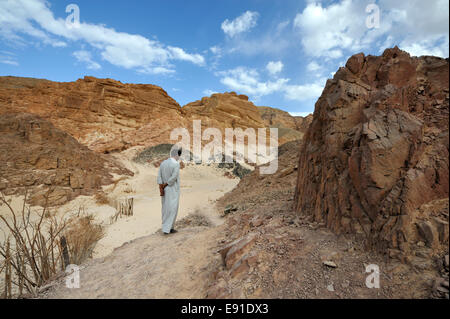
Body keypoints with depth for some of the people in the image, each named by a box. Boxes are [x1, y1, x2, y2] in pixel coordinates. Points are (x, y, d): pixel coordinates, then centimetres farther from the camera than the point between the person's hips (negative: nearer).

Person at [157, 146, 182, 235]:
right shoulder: (176, 164, -17)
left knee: (165, 208, 15)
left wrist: (161, 188, -9)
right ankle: (167, 229, 1)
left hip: (165, 190, 7)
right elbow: (173, 178, -23)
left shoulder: (163, 163, 4)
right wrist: (165, 185, -10)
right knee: (172, 209, 1)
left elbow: (159, 177, -3)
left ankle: (166, 227, 24)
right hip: (173, 190, -7)